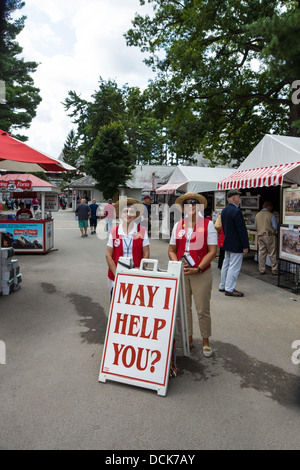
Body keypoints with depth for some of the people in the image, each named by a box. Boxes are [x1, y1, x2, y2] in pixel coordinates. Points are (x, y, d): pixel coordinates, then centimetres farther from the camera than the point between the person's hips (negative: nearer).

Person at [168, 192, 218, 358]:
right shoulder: (178, 226, 9)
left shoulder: (208, 224, -2)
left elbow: (212, 251, -7)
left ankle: (206, 341, 22)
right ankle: (188, 338, 28)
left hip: (201, 273, -3)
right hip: (181, 273, 3)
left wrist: (198, 269, -15)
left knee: (203, 309, 4)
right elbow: (171, 250, 11)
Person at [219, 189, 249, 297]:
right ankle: (229, 289, 5)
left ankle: (223, 286, 27)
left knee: (226, 265, 18)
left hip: (227, 243, 9)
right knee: (234, 267, -1)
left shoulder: (224, 211, 7)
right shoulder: (237, 211, -21)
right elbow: (242, 230, -21)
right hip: (236, 245, -9)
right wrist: (245, 246, -16)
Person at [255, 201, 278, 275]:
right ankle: (275, 270, 7)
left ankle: (262, 270, 10)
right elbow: (275, 227, -8)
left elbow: (256, 227, 14)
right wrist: (275, 232, 11)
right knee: (273, 254, 2)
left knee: (261, 253, 7)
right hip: (270, 236, -5)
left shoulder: (257, 215, 7)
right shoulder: (271, 215, -9)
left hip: (260, 236, 5)